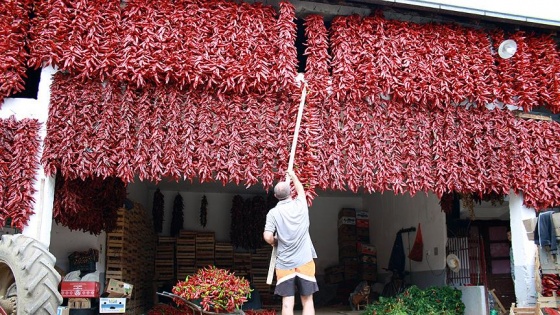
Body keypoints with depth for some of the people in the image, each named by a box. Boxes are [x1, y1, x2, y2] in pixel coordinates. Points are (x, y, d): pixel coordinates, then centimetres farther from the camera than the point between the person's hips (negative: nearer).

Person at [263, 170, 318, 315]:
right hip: (305, 261, 1)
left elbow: (268, 237, -13)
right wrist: (293, 176, 41)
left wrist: (276, 243, 9)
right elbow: (301, 190, 25)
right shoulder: (300, 205, 2)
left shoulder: (273, 213, -4)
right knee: (307, 301, 6)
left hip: (284, 264, -1)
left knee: (287, 302, 1)